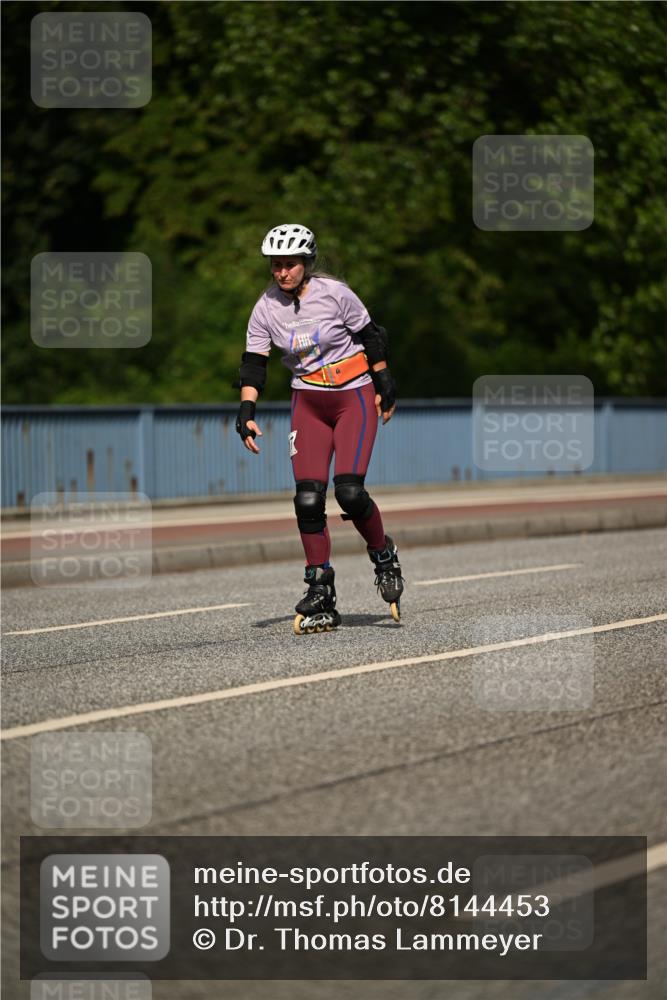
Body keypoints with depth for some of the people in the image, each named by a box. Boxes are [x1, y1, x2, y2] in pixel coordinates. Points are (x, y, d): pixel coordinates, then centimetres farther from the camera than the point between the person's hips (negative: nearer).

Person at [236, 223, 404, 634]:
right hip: (309, 403, 4)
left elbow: (370, 337, -2)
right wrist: (247, 413, -8)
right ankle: (321, 597, -2)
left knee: (349, 491, -19)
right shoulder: (267, 308, -3)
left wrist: (384, 384, 1)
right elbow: (253, 364, 1)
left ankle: (384, 556, 11)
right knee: (308, 499, -8)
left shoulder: (334, 293, -13)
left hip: (355, 398, -4)